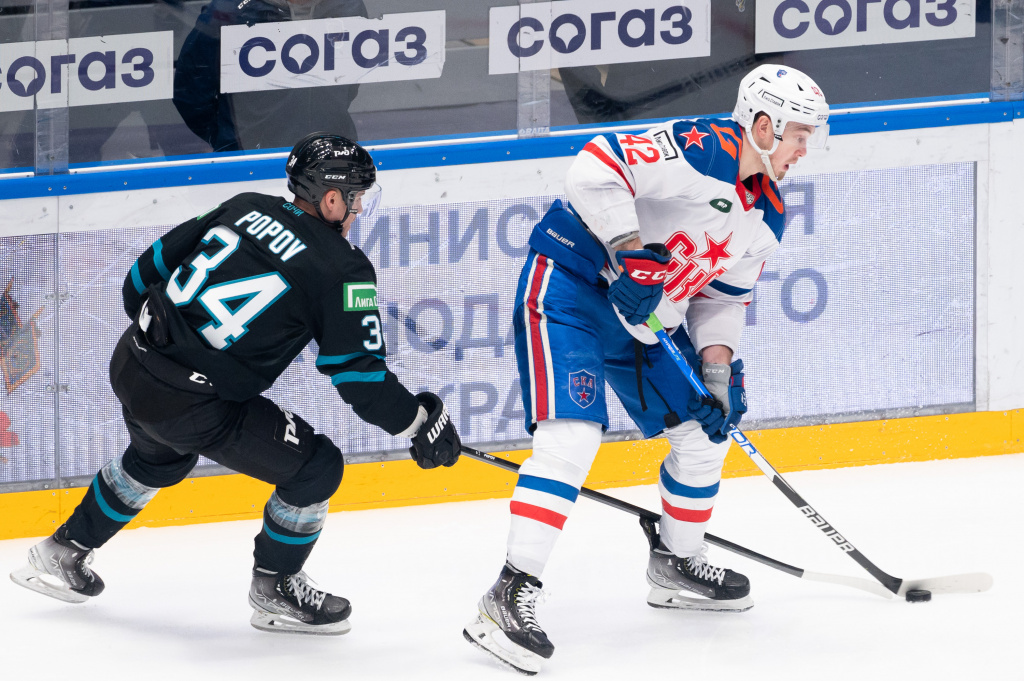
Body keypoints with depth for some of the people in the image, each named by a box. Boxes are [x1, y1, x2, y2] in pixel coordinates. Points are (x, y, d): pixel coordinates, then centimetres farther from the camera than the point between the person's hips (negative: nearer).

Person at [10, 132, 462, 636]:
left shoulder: (247, 210, 8)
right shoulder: (342, 269, -11)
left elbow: (155, 264, 16)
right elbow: (360, 377, -12)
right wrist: (421, 421, 2)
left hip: (130, 365, 8)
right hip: (189, 404, -8)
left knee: (159, 457, 38)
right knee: (315, 466, 3)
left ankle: (63, 554, 51)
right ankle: (274, 592, 18)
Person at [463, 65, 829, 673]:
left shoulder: (767, 219, 7)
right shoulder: (700, 151, -21)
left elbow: (723, 298, 13)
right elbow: (598, 167, -30)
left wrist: (717, 367, -2)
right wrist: (630, 253, -33)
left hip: (644, 317, 9)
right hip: (570, 281, -9)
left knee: (706, 427, 13)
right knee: (573, 432, -22)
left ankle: (677, 562, 34)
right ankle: (512, 594, -25)